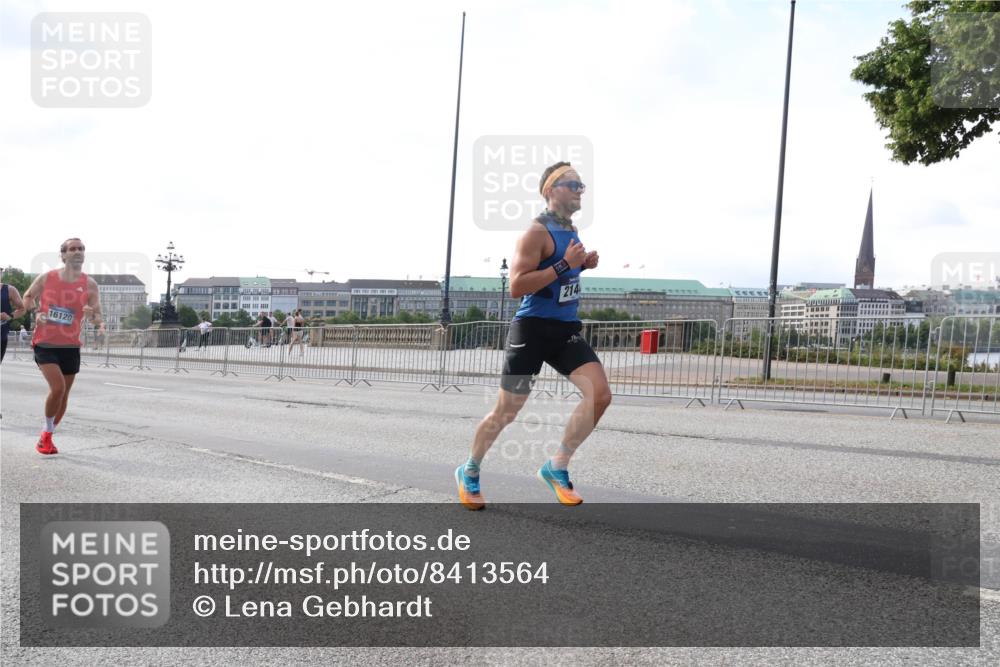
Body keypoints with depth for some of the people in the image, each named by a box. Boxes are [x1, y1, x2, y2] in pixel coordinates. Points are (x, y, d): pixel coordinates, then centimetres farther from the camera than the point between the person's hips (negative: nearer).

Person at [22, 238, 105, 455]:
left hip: (70, 347, 2)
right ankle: (47, 433, 2)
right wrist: (36, 312, -6)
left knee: (63, 394, 9)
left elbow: (97, 316, -3)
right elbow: (28, 298, 13)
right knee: (58, 387, -20)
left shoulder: (89, 284, -3)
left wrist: (96, 320, -26)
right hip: (45, 344, -2)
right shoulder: (46, 278, -3)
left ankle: (47, 437, 30)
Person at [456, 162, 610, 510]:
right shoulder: (537, 232, -14)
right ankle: (469, 472, 25)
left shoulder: (571, 231, 12)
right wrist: (564, 265, -24)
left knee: (600, 394, -12)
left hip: (566, 329, 7)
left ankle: (557, 467, 2)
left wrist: (583, 265, 8)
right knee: (506, 411, 2)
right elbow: (516, 286, -21)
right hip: (532, 329, -7)